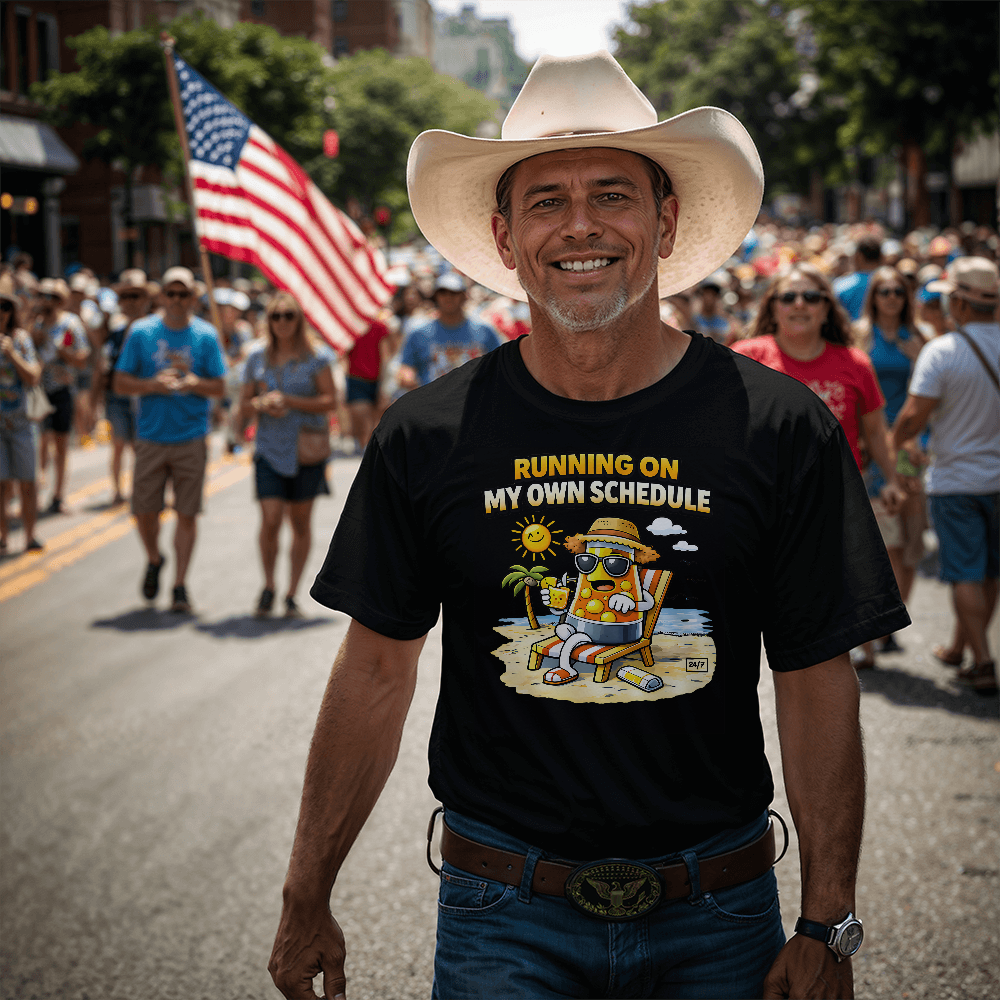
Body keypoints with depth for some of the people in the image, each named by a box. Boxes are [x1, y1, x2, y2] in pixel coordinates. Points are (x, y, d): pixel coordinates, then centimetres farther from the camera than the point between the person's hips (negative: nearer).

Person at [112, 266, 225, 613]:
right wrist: (153, 384, -14)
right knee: (144, 511, 2)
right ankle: (154, 560, 31)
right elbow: (120, 383, 2)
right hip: (151, 438, 1)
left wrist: (192, 382, -16)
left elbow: (219, 387, 3)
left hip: (191, 439, 0)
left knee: (187, 514, -1)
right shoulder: (141, 331, 2)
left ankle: (180, 585, 7)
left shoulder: (205, 335, 2)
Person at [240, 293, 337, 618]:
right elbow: (244, 405, 11)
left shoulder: (315, 357, -1)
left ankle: (291, 594, 16)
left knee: (301, 521, 5)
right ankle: (269, 585, 11)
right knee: (270, 521, -11)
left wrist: (289, 401, -17)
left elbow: (330, 401, -7)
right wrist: (262, 405, -11)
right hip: (269, 449, 1)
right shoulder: (257, 356, 6)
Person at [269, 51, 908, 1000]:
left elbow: (818, 689, -3)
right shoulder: (425, 437, -4)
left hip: (716, 919, 1)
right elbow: (376, 674, 3)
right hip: (504, 914, 0)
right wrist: (306, 902, 6)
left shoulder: (782, 431, -6)